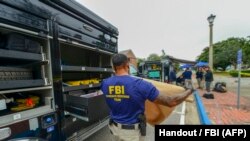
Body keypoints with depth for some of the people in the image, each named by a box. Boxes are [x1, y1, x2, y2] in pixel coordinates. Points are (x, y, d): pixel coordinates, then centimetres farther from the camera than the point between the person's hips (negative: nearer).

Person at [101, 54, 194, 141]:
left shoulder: (105, 84, -14)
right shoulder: (140, 85, -28)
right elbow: (171, 102, -20)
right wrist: (190, 91, -3)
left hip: (115, 128, 4)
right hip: (132, 131, -3)